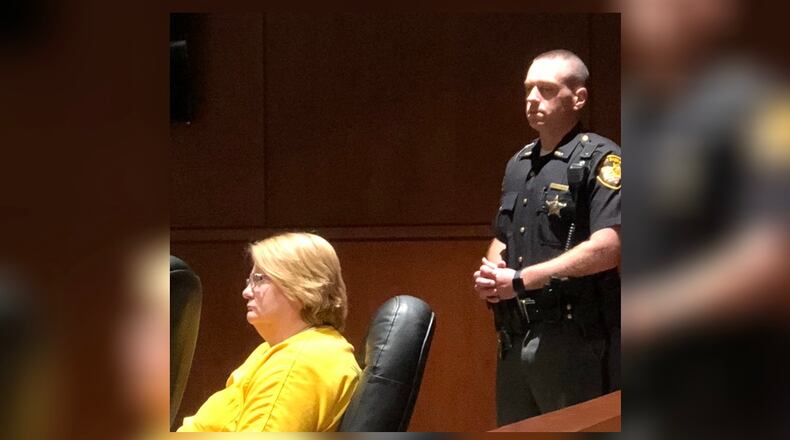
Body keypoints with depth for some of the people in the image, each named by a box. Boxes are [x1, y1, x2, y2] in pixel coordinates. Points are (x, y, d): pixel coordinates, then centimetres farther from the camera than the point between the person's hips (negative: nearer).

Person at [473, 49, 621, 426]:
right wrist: (490, 273, 2)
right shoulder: (518, 164, 17)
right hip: (514, 337, 8)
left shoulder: (600, 159, -8)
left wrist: (521, 280, -17)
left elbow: (609, 246, -20)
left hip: (575, 340, -8)